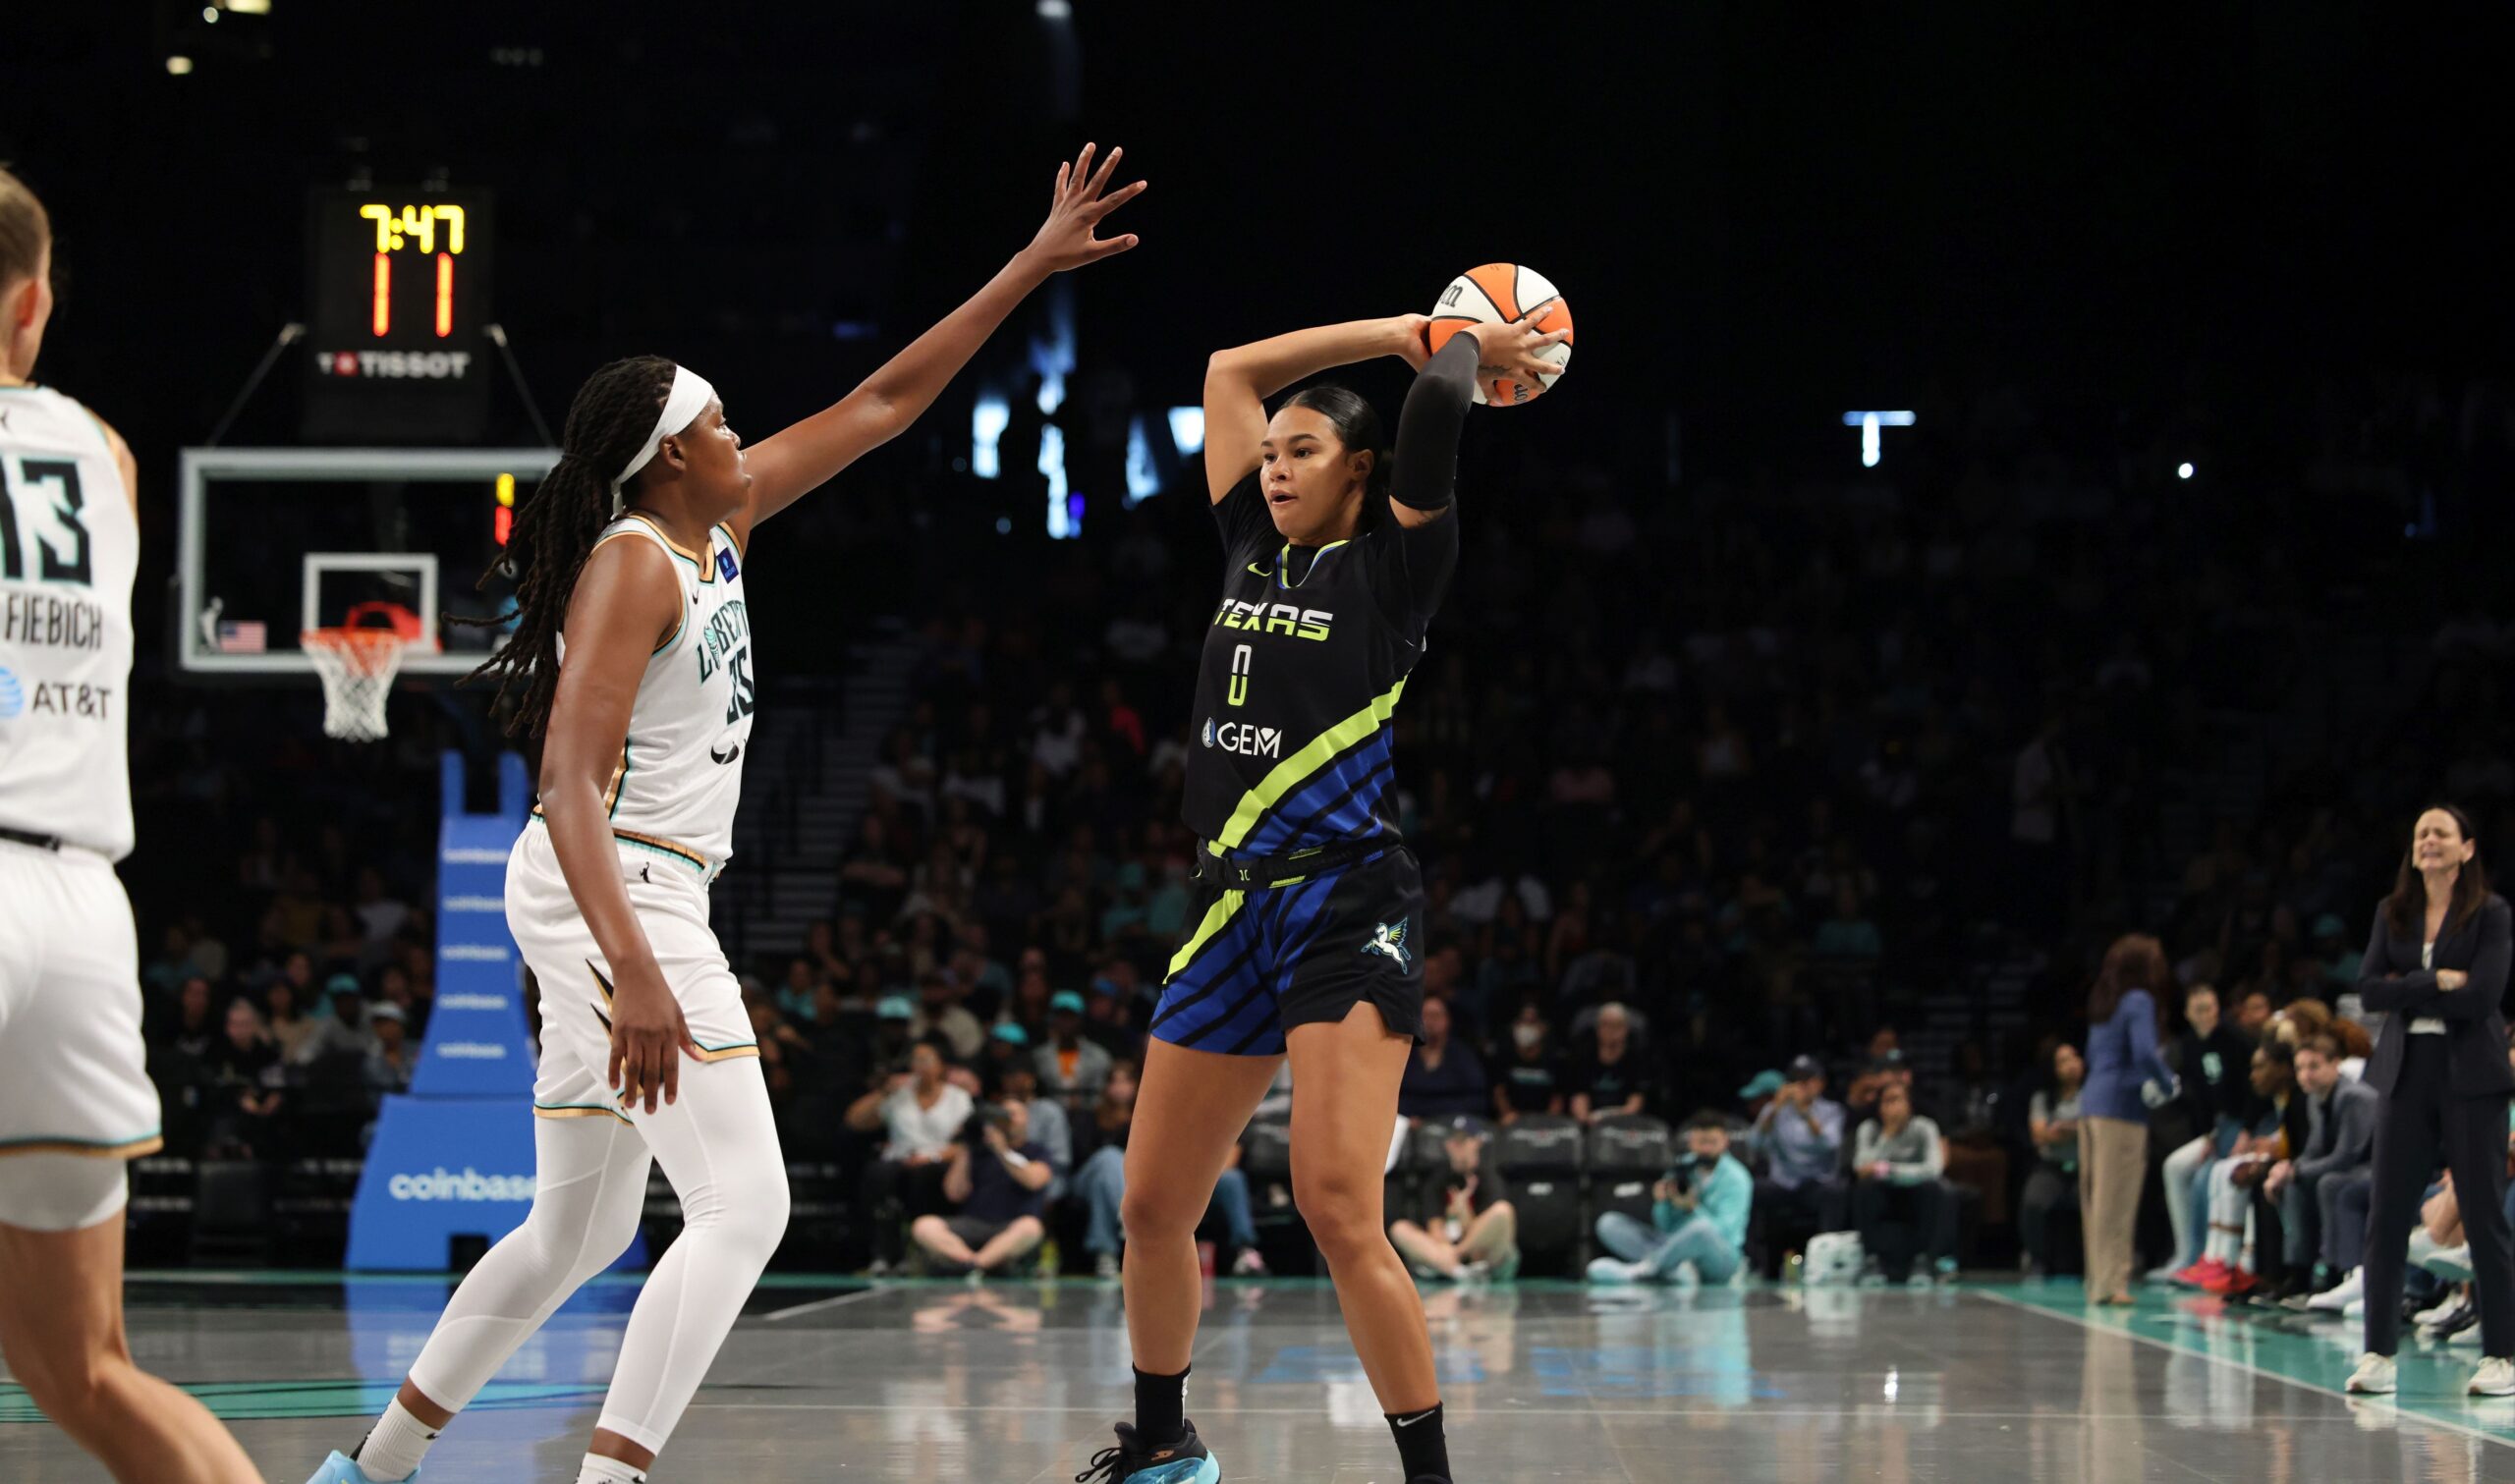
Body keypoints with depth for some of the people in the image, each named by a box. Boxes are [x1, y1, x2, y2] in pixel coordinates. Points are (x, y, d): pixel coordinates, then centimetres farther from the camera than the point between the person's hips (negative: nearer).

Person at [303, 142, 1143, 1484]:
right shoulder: (633, 565, -14)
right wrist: (635, 977, -35)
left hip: (636, 902, 10)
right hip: (616, 893, -10)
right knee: (743, 1207, -15)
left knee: (580, 1229, 15)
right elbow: (572, 784, -23)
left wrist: (1030, 268, 17)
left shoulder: (719, 525, 11)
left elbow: (885, 402, 18)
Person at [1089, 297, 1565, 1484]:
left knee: (1338, 1212, -19)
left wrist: (1465, 347, 5)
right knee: (1153, 1207, 11)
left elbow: (1434, 411, -15)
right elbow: (1231, 373, 19)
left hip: (1347, 908, -7)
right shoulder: (1255, 552, 15)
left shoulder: (1391, 566, -1)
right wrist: (1403, 329, 20)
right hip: (1233, 906, 7)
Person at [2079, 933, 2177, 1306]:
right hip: (2121, 1107, -8)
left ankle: (2099, 1279, 13)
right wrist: (2168, 1083, -4)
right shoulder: (2138, 1002, -9)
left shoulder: (2102, 1003, 16)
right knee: (2116, 1201, -7)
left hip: (2092, 1103, 8)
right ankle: (2110, 1283, -8)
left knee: (2095, 1198, 9)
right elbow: (2145, 1052, -21)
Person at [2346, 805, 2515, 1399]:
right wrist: (2438, 981, -12)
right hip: (2405, 1071, 4)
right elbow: (2369, 990, -1)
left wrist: (2407, 990, -8)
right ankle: (2379, 1354, 6)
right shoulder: (2392, 913, 10)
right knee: (2387, 1215, 1)